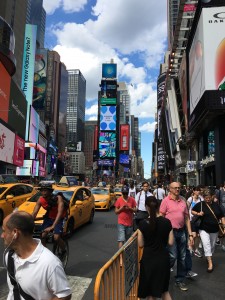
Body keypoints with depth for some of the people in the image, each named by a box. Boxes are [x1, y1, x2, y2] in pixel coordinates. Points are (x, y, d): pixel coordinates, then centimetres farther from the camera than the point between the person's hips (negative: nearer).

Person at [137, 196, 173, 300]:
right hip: (163, 258, 3)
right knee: (163, 289, 24)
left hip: (148, 259, -3)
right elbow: (170, 242, -3)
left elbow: (141, 244, -8)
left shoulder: (143, 223, -16)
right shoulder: (167, 222, -9)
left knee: (150, 291, 17)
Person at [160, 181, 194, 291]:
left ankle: (180, 280, 28)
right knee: (173, 256, -5)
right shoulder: (166, 201, -7)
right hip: (171, 231, -5)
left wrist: (190, 234, 9)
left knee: (182, 257, 11)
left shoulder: (183, 201, 8)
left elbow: (187, 218, 12)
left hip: (182, 232, 5)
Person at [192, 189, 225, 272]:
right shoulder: (200, 204, -8)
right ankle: (210, 262, -9)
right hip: (204, 229, -3)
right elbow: (192, 211, 4)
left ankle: (208, 257, 41)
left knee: (212, 246, 17)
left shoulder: (216, 205, -1)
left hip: (214, 229, 3)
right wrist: (198, 213, -15)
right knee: (206, 245, -16)